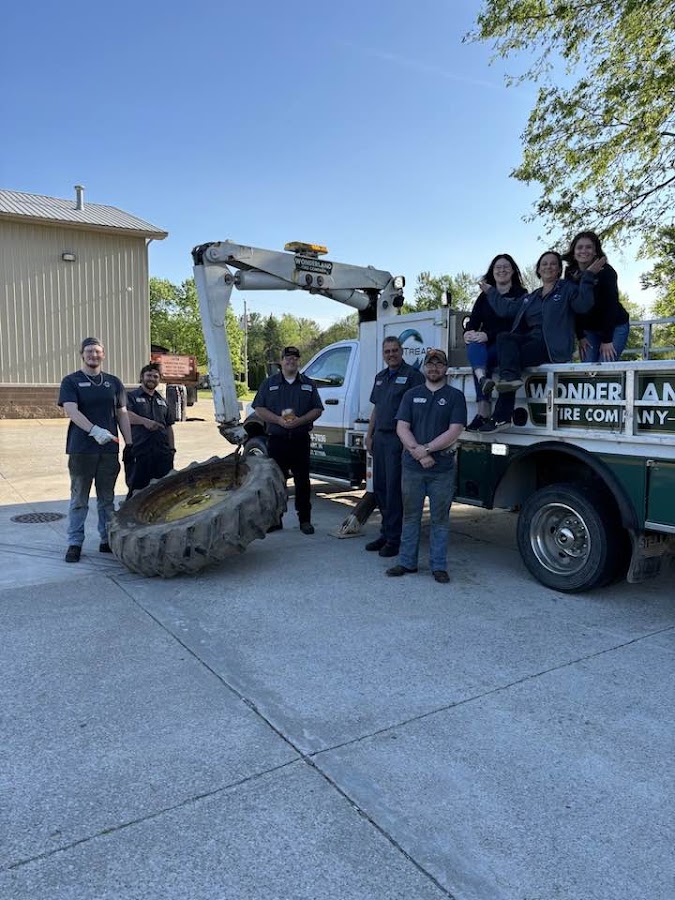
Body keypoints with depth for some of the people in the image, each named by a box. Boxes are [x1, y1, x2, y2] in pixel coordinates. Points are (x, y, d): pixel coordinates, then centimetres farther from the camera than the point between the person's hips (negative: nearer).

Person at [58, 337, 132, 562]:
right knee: (79, 500, 3)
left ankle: (107, 540, 20)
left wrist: (129, 443, 6)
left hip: (109, 449, 3)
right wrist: (94, 430, -27)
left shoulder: (113, 382, 12)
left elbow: (122, 414, 13)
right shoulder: (71, 382, 1)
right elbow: (71, 411, -13)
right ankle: (75, 543, 11)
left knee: (107, 499, 11)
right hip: (81, 450, -3)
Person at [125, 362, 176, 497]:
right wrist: (144, 421, -28)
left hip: (162, 453, 5)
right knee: (137, 489, -1)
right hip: (138, 452, -5)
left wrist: (172, 448, 15)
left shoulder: (162, 401, 23)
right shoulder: (131, 396, 6)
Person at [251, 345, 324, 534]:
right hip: (277, 439, 0)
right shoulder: (269, 383, 9)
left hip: (301, 440, 1)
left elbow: (317, 410, 7)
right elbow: (259, 409, 3)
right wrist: (279, 420, -12)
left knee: (302, 481, 3)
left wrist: (300, 420, -10)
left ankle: (305, 520, 11)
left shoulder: (308, 384, 11)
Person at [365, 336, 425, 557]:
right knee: (379, 487, 11)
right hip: (380, 438, 8)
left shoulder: (412, 375, -6)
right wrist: (369, 435, 16)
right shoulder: (380, 377, 19)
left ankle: (394, 538, 4)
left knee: (394, 488, -5)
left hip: (398, 439, -8)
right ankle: (385, 533, 22)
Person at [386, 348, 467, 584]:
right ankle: (407, 562, 19)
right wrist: (417, 452, -14)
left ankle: (439, 566, 15)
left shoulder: (455, 396, 3)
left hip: (442, 468, -2)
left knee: (440, 518, 5)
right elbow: (402, 427, 1)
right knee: (410, 516, 9)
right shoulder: (412, 395, 10)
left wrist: (426, 448, -14)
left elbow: (454, 431, -8)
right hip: (412, 467, 2)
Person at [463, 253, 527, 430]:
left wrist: (488, 335, -24)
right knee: (475, 347, -33)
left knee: (479, 356, -33)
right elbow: (473, 320, 7)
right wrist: (468, 333, -18)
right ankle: (483, 379, -59)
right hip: (484, 345, 3)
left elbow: (516, 325, -10)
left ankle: (482, 412, -42)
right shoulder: (485, 296, 19)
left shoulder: (521, 294, 4)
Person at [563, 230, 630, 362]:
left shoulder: (606, 271, -16)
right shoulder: (570, 274, -2)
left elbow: (611, 305, -18)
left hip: (614, 327, -4)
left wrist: (607, 339, -20)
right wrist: (580, 336, -5)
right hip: (589, 330, 4)